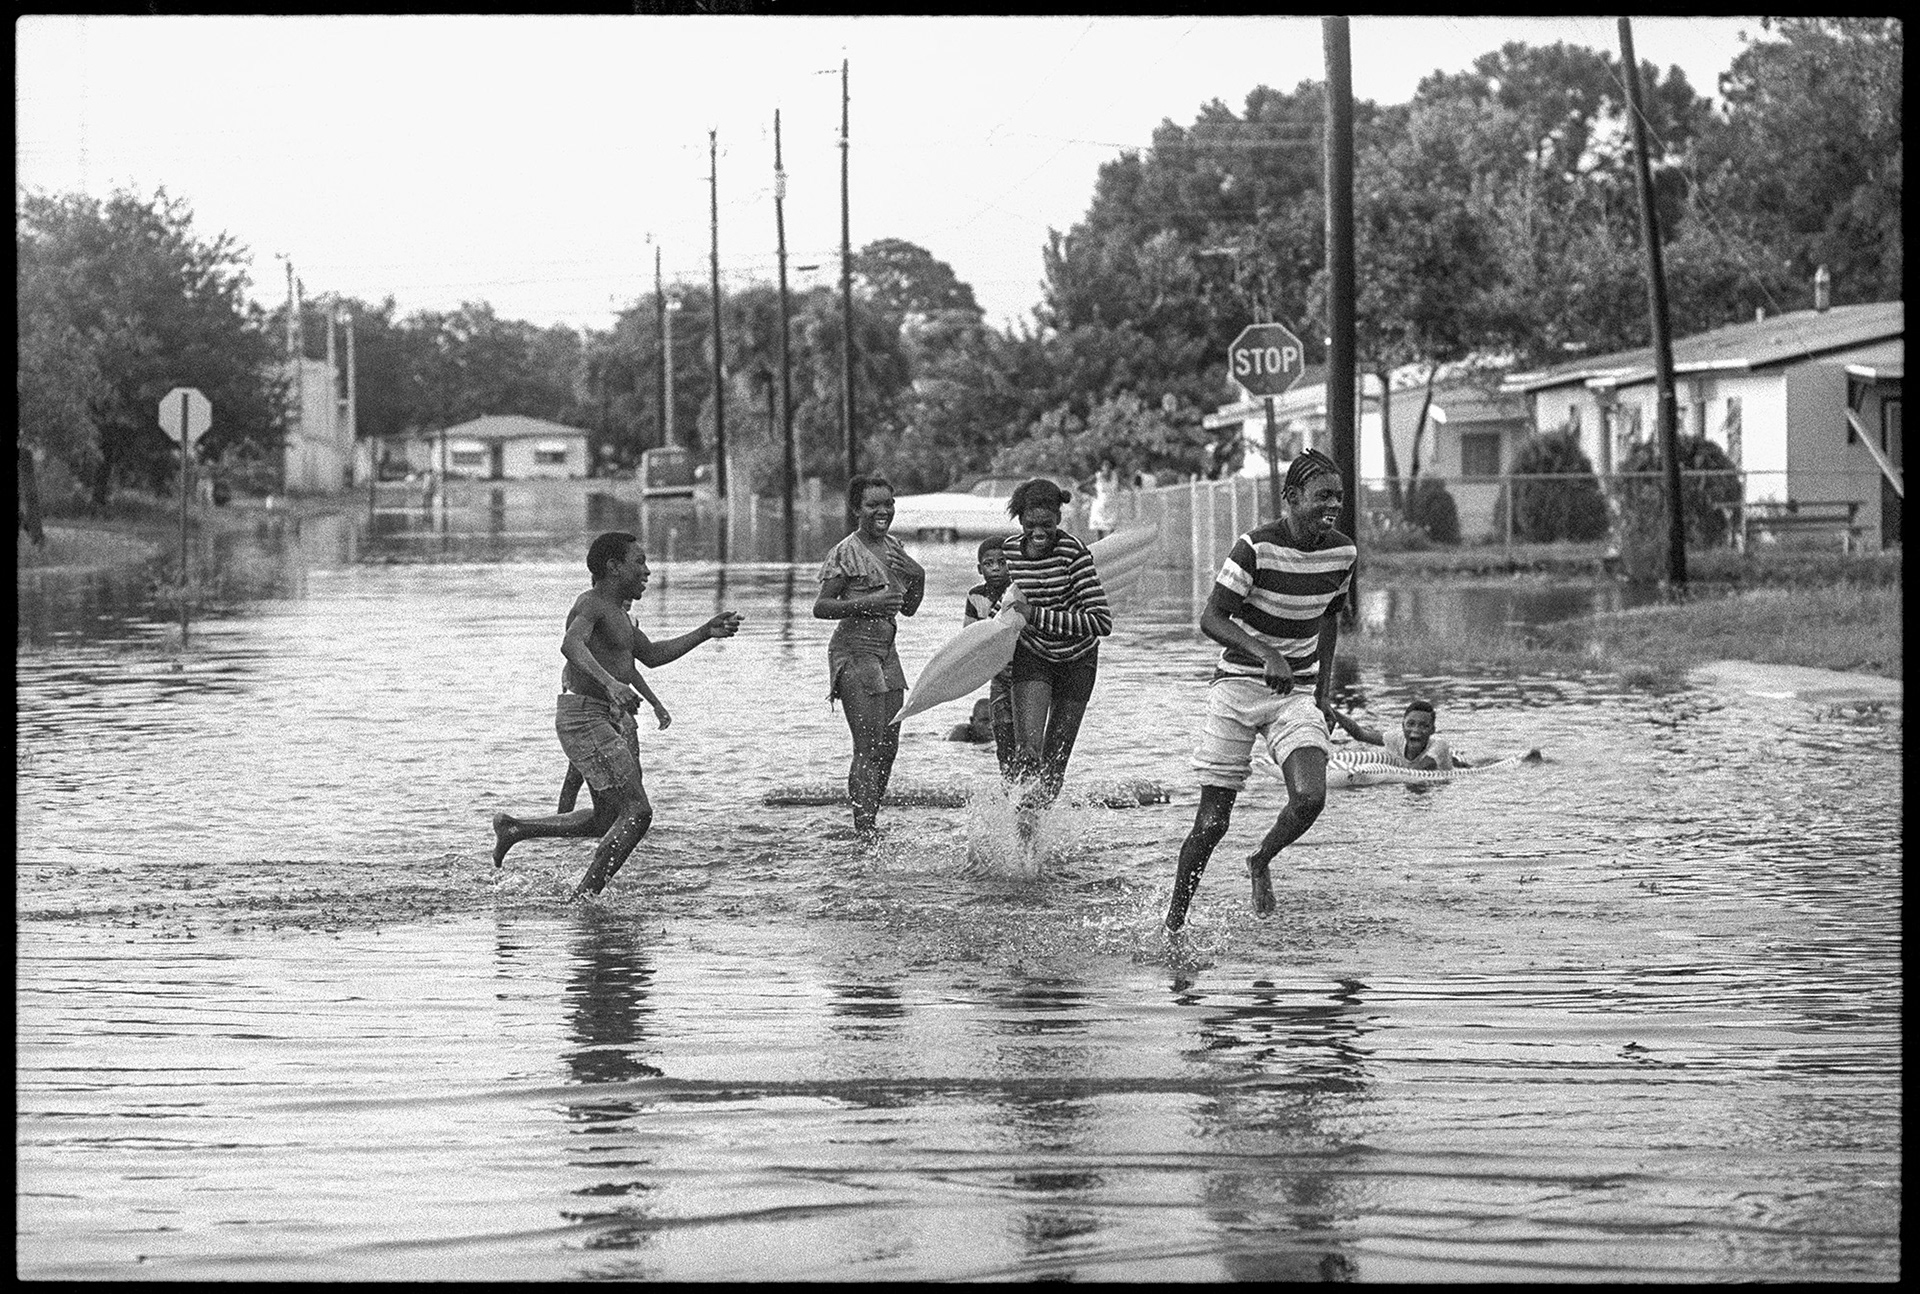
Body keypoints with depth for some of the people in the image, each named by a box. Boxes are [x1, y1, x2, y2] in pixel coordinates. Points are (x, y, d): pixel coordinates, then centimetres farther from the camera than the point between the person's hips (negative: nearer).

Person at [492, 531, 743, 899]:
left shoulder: (615, 608, 17)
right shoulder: (590, 603, -14)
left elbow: (651, 655, 27)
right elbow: (571, 645, -34)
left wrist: (706, 633, 21)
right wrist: (610, 682, -49)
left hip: (614, 718, 10)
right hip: (583, 718, -10)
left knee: (607, 821, 16)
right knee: (637, 813, -13)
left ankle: (513, 828, 26)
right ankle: (584, 897, -7)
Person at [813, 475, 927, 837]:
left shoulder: (896, 549, 13)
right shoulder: (845, 553, -9)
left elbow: (908, 608, 18)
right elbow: (820, 607, -12)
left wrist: (918, 577, -1)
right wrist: (867, 603, -23)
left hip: (886, 651, 8)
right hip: (855, 651, -8)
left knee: (888, 747, 6)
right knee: (869, 748, -14)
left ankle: (869, 822, 15)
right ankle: (864, 830, -15)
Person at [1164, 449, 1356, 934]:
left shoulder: (1342, 553, -1)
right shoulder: (1256, 547, -17)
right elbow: (1211, 618, -19)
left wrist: (1321, 692, 14)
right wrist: (1266, 655, -33)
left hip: (1296, 693, 4)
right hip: (1237, 688, -4)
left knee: (1310, 797, -20)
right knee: (1212, 822, -3)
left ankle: (1261, 862, 12)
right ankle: (1173, 924, 15)